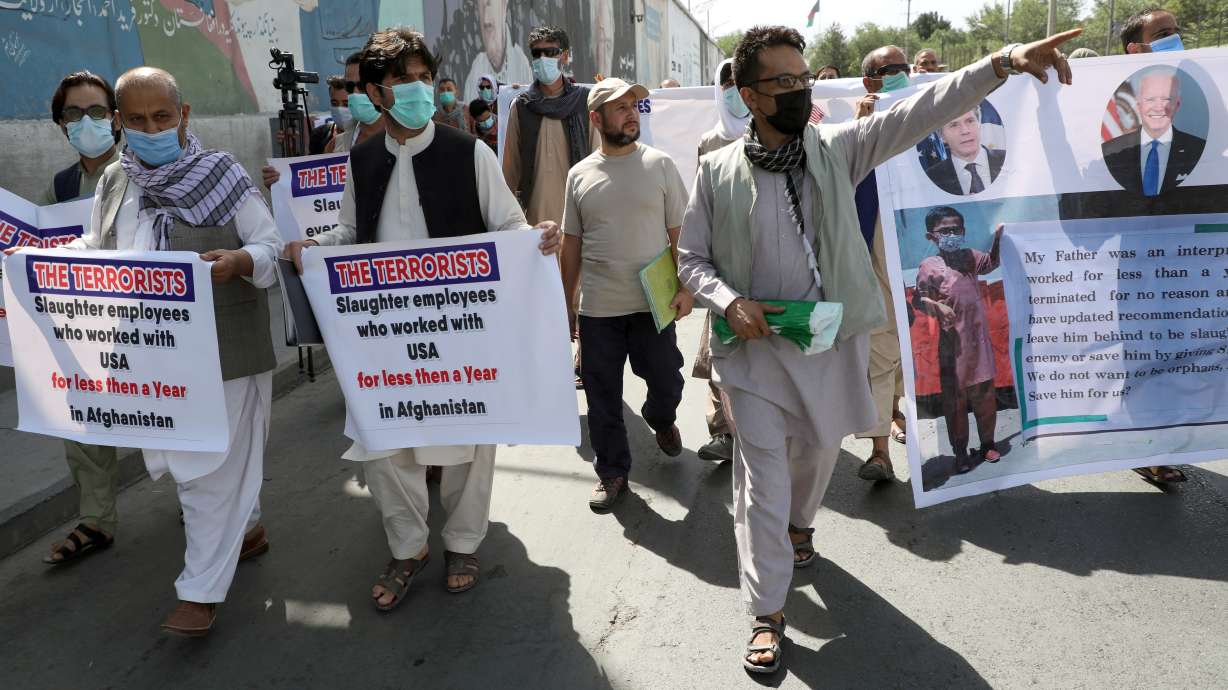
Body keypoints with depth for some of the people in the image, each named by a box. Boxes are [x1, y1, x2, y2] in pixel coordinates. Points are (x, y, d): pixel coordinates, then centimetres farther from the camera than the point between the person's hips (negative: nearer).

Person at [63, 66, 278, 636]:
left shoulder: (221, 173, -6)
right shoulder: (114, 182, 10)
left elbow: (271, 246, -6)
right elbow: (93, 249, 20)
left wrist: (241, 260, -28)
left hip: (220, 348, -6)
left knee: (210, 465, -1)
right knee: (170, 456, 16)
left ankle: (201, 592, 11)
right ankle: (247, 527, 39)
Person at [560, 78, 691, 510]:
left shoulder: (660, 165, 0)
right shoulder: (580, 174, 4)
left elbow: (680, 232, 0)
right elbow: (571, 244, 9)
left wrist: (685, 287, -9)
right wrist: (566, 304, 10)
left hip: (653, 303, -1)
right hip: (597, 309, 1)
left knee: (667, 382, 8)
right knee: (603, 397, 8)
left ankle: (660, 418, 43)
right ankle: (612, 472, 25)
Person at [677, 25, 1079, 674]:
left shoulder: (836, 148, -1)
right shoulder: (717, 170, -4)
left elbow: (919, 111, -11)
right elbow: (691, 258, 2)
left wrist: (1005, 60, -22)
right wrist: (729, 301, -17)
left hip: (828, 342, 3)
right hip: (753, 347, -2)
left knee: (817, 452, 22)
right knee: (762, 480, 0)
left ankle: (798, 523, 56)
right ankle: (767, 615, 15)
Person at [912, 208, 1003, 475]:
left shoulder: (969, 257, 6)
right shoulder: (930, 266, -11)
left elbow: (991, 263, 27)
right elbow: (918, 299, -10)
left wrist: (997, 237, 13)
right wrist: (936, 306, -28)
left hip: (979, 339, 5)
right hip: (953, 343, -5)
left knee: (984, 394, 14)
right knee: (955, 398, 4)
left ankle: (988, 443, 30)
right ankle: (960, 452, 15)